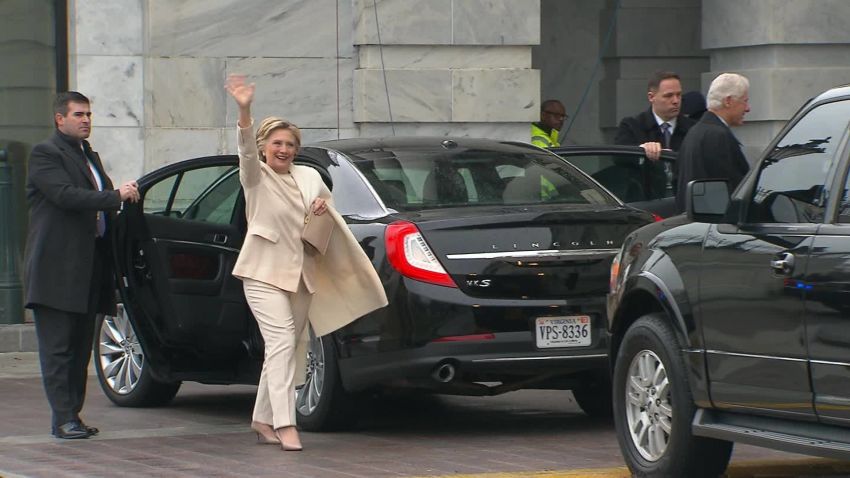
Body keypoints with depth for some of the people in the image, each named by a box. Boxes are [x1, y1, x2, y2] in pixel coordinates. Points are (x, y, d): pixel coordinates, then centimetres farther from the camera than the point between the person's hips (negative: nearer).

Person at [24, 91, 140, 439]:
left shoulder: (90, 156, 21)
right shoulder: (45, 154, -6)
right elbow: (65, 195, -20)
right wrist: (116, 197, -23)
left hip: (88, 266, 9)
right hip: (57, 267, -9)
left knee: (80, 348, 9)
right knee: (57, 348, -7)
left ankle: (73, 414, 12)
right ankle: (64, 418, -8)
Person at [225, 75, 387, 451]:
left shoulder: (309, 176, 11)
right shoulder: (256, 177, -6)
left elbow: (329, 201, 28)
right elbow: (246, 150, -25)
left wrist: (324, 205, 2)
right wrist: (244, 113, -44)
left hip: (301, 274, 6)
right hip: (264, 273, -6)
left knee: (288, 349, 9)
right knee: (281, 341, -18)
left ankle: (263, 419, 20)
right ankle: (285, 424, -25)